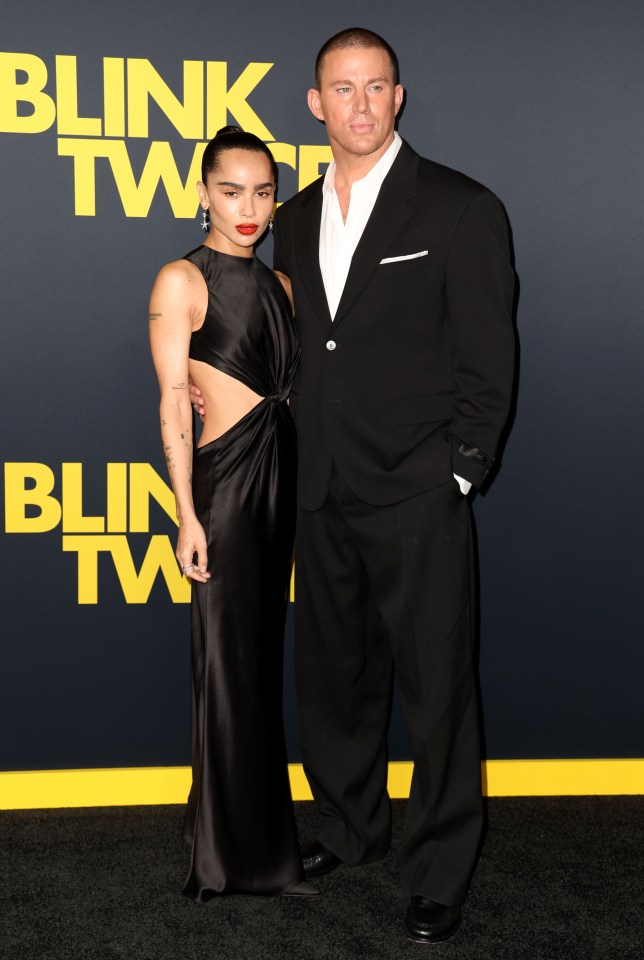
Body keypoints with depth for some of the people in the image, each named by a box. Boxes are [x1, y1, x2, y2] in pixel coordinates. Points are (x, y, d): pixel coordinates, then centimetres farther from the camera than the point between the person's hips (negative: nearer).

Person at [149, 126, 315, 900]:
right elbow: (173, 405, -9)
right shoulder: (182, 280, -5)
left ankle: (251, 830, 26)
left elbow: (293, 385, 15)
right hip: (227, 477, -6)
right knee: (233, 660, 0)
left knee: (263, 652, 12)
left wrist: (305, 488, 7)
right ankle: (242, 855, 13)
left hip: (283, 473, 7)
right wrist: (187, 516, -14)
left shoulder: (277, 283, 13)